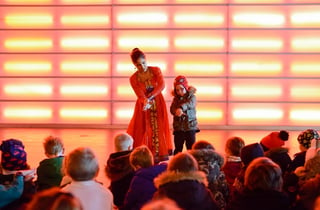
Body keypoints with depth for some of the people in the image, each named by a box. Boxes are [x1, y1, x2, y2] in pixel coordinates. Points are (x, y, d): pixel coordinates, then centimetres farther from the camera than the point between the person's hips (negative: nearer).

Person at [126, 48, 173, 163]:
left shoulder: (156, 70, -3)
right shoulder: (133, 79, -5)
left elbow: (162, 85, -18)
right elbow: (140, 95, -16)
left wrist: (149, 97, -29)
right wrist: (145, 101, -39)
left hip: (158, 105, 1)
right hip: (144, 107, 0)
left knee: (159, 130, -1)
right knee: (145, 131, -3)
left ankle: (161, 154, 5)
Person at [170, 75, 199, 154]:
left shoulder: (191, 96, 0)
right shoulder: (176, 99, 8)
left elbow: (191, 103, -23)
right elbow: (172, 109, -7)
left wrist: (181, 107, -43)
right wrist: (176, 111, -32)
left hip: (190, 125, -2)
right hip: (178, 127, 2)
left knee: (191, 146, 1)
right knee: (178, 147, 6)